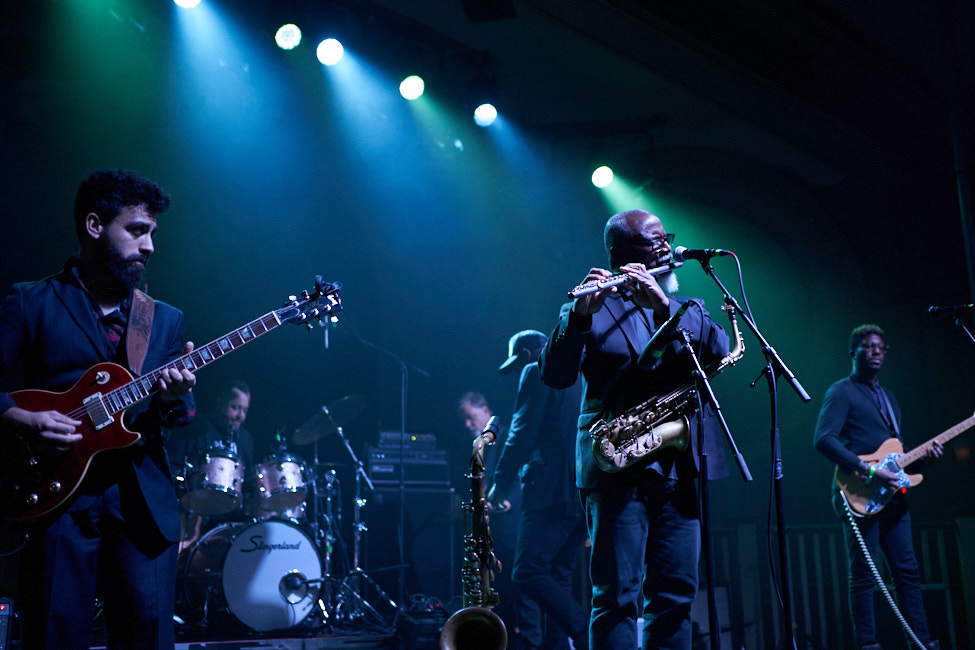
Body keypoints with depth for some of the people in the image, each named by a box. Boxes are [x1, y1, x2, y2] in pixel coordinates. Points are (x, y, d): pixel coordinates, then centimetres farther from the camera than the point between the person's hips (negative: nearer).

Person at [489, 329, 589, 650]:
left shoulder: (537, 373, -1)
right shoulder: (579, 378, 24)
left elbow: (523, 433, -10)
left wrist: (501, 483, -3)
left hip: (552, 491, -9)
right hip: (585, 495, 9)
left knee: (528, 573, -10)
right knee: (556, 578, 11)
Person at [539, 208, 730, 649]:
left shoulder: (685, 307, 19)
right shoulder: (591, 309, 4)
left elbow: (720, 351, -2)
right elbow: (554, 374, -10)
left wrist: (663, 306, -16)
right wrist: (581, 312, -26)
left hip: (680, 470, 5)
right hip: (618, 468, -5)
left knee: (676, 595, 8)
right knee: (617, 596, -4)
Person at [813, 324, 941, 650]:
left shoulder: (888, 397, 23)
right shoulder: (841, 392, -3)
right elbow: (823, 440, -18)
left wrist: (921, 456, 6)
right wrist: (868, 471, -22)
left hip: (892, 495, 8)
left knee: (907, 570, 8)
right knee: (863, 574, -5)